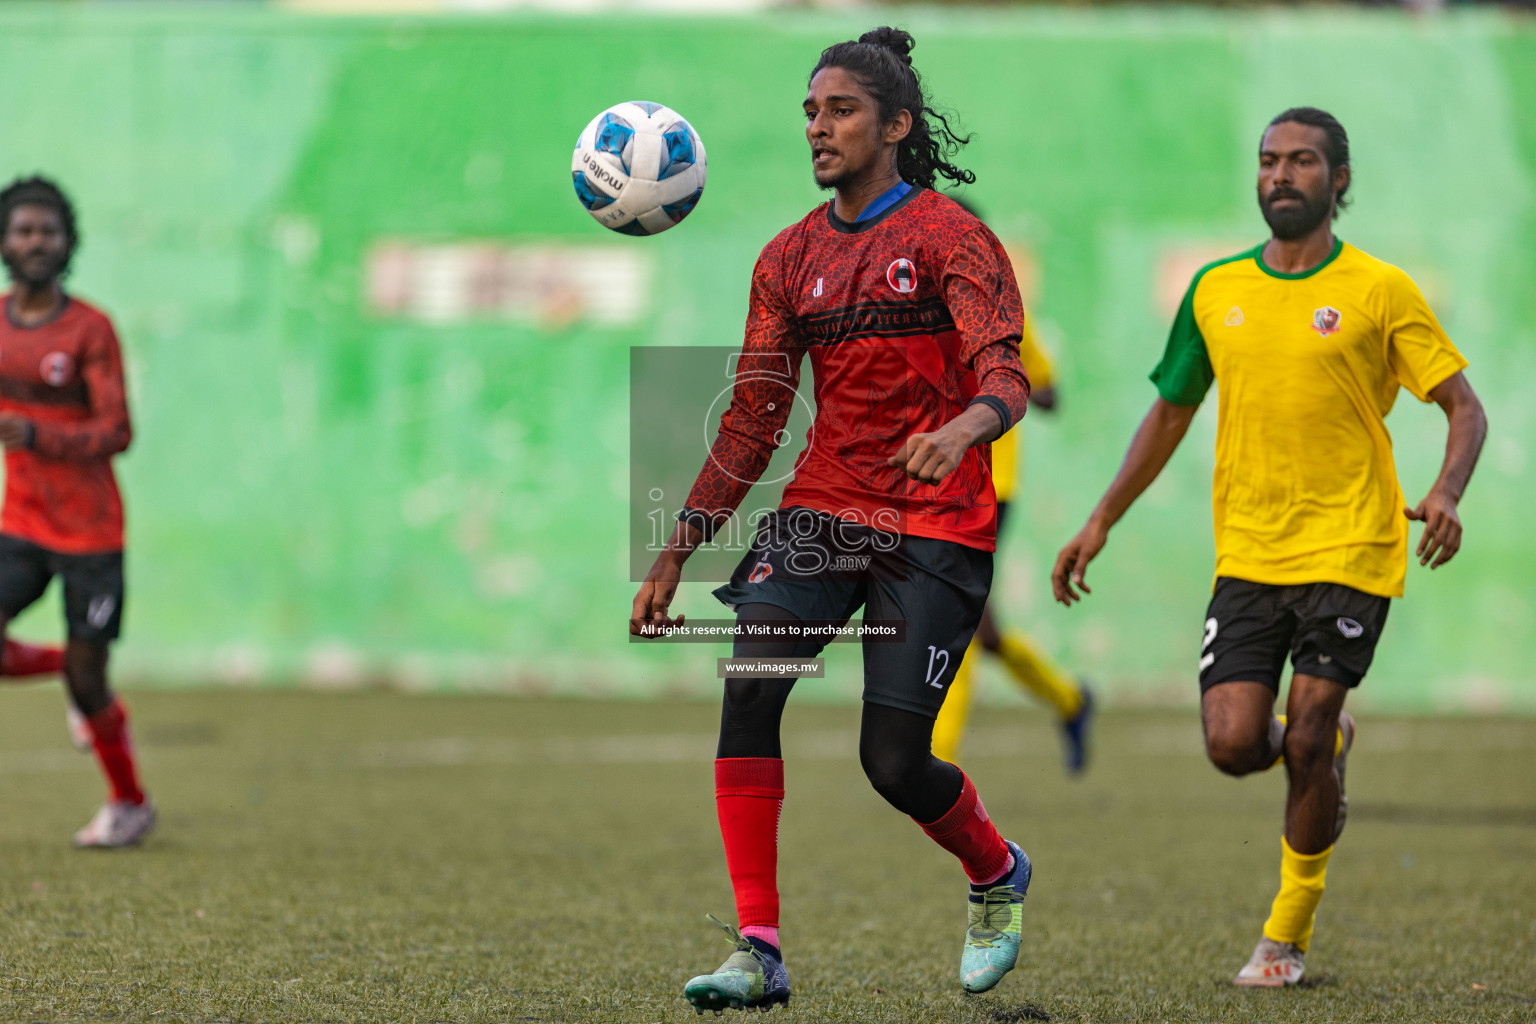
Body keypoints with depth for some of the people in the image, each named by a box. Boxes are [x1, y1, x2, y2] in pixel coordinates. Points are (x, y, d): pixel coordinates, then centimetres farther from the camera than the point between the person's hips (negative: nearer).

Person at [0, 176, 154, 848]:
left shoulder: (91, 330, -12)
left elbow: (116, 433, -18)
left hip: (89, 531, -5)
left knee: (84, 680, 0)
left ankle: (130, 805, 24)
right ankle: (72, 670, 19)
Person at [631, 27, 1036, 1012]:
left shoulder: (949, 236, -5)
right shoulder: (791, 258, 11)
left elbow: (1006, 374, -17)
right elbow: (752, 420, 14)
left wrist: (962, 429, -40)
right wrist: (677, 553, 9)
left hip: (936, 525, -4)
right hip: (821, 509, 5)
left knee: (894, 762, -9)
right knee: (748, 684, -21)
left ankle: (1000, 874, 26)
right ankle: (759, 953, -20)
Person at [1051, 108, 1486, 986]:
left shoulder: (1379, 291, -3)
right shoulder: (1215, 292, 9)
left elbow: (1465, 407, -1)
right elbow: (1171, 413, 20)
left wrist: (1447, 494, -21)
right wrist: (1101, 524, 17)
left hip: (1349, 552, -3)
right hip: (1248, 553, 4)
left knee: (1305, 747, -7)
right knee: (1234, 743, -9)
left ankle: (1288, 937, 12)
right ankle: (1330, 743, 27)